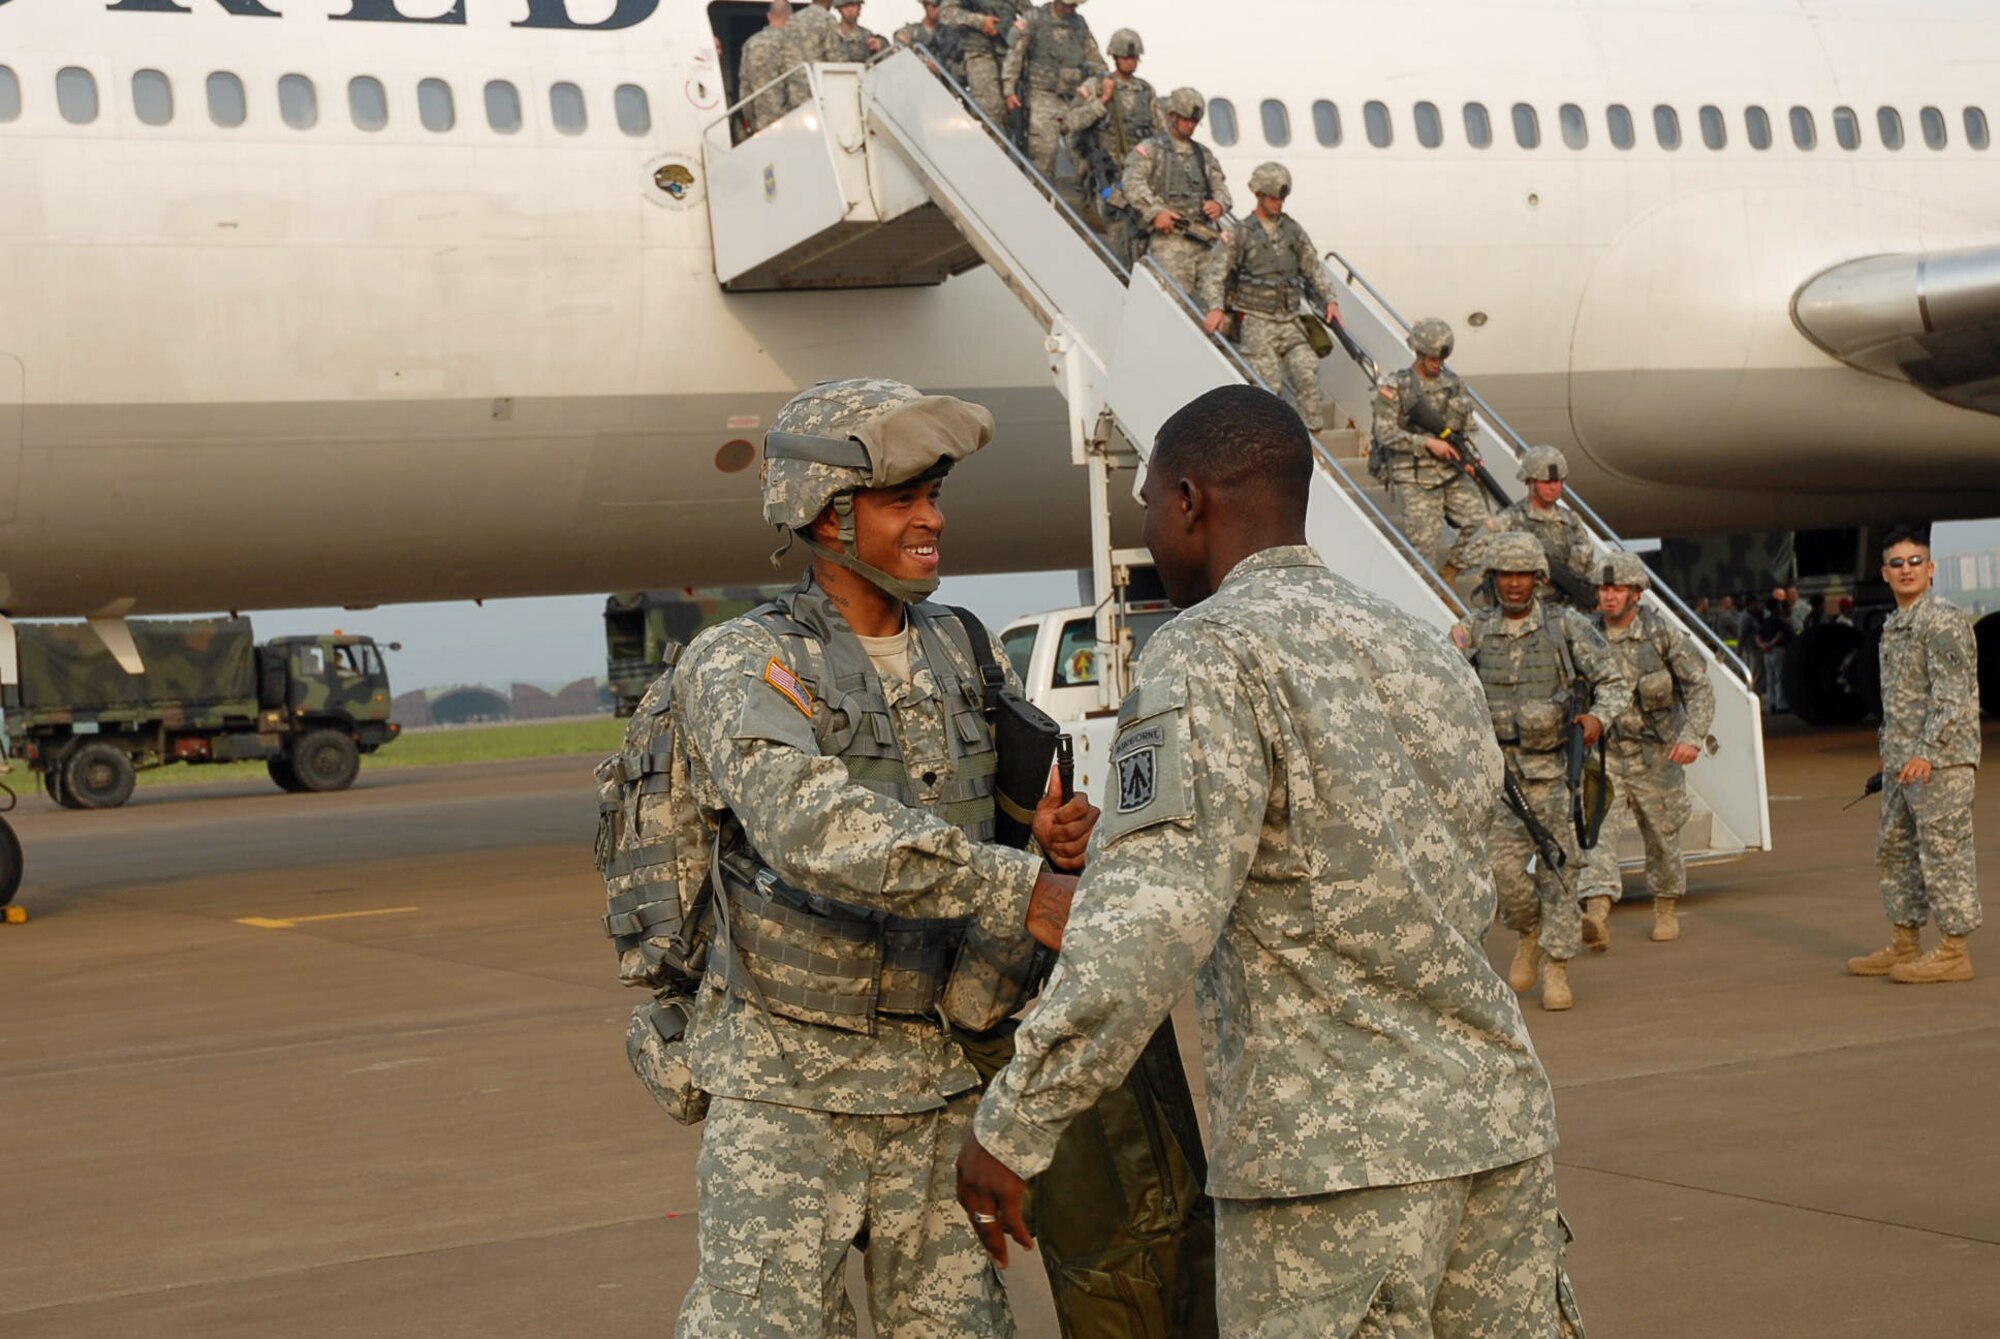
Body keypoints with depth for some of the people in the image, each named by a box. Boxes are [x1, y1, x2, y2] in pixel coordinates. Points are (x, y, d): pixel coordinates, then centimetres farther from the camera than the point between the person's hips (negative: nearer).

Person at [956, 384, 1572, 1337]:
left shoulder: (1212, 656, -10)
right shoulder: (1422, 654, 14)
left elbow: (1150, 922, -22)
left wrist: (1010, 1127, -16)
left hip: (1332, 1155, -7)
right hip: (1497, 1126, 7)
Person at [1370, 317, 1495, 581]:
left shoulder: (1453, 383, 11)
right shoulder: (1394, 386, -3)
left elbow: (1466, 429, 16)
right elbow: (1386, 434, -9)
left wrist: (1471, 459, -3)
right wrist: (1428, 443, -18)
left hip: (1453, 472, 5)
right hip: (1414, 477, -4)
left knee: (1483, 525, -12)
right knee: (1426, 546, -11)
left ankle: (1448, 573, 7)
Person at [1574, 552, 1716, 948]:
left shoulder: (1664, 636, -11)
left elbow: (1700, 688, -11)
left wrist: (1693, 736, -24)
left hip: (1655, 757, -1)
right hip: (1604, 754, 1)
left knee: (1662, 837, 12)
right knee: (1597, 827, -19)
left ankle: (1666, 910, 35)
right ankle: (1597, 915, -31)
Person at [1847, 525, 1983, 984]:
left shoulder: (1943, 622, -12)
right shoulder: (1893, 626, 17)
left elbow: (1954, 694, -19)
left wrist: (1927, 752, -23)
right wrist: (1890, 749, 20)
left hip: (1940, 760, -10)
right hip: (1902, 761, 10)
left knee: (1943, 851, -6)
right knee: (1894, 849, 13)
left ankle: (1954, 952, -1)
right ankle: (1904, 945, 21)